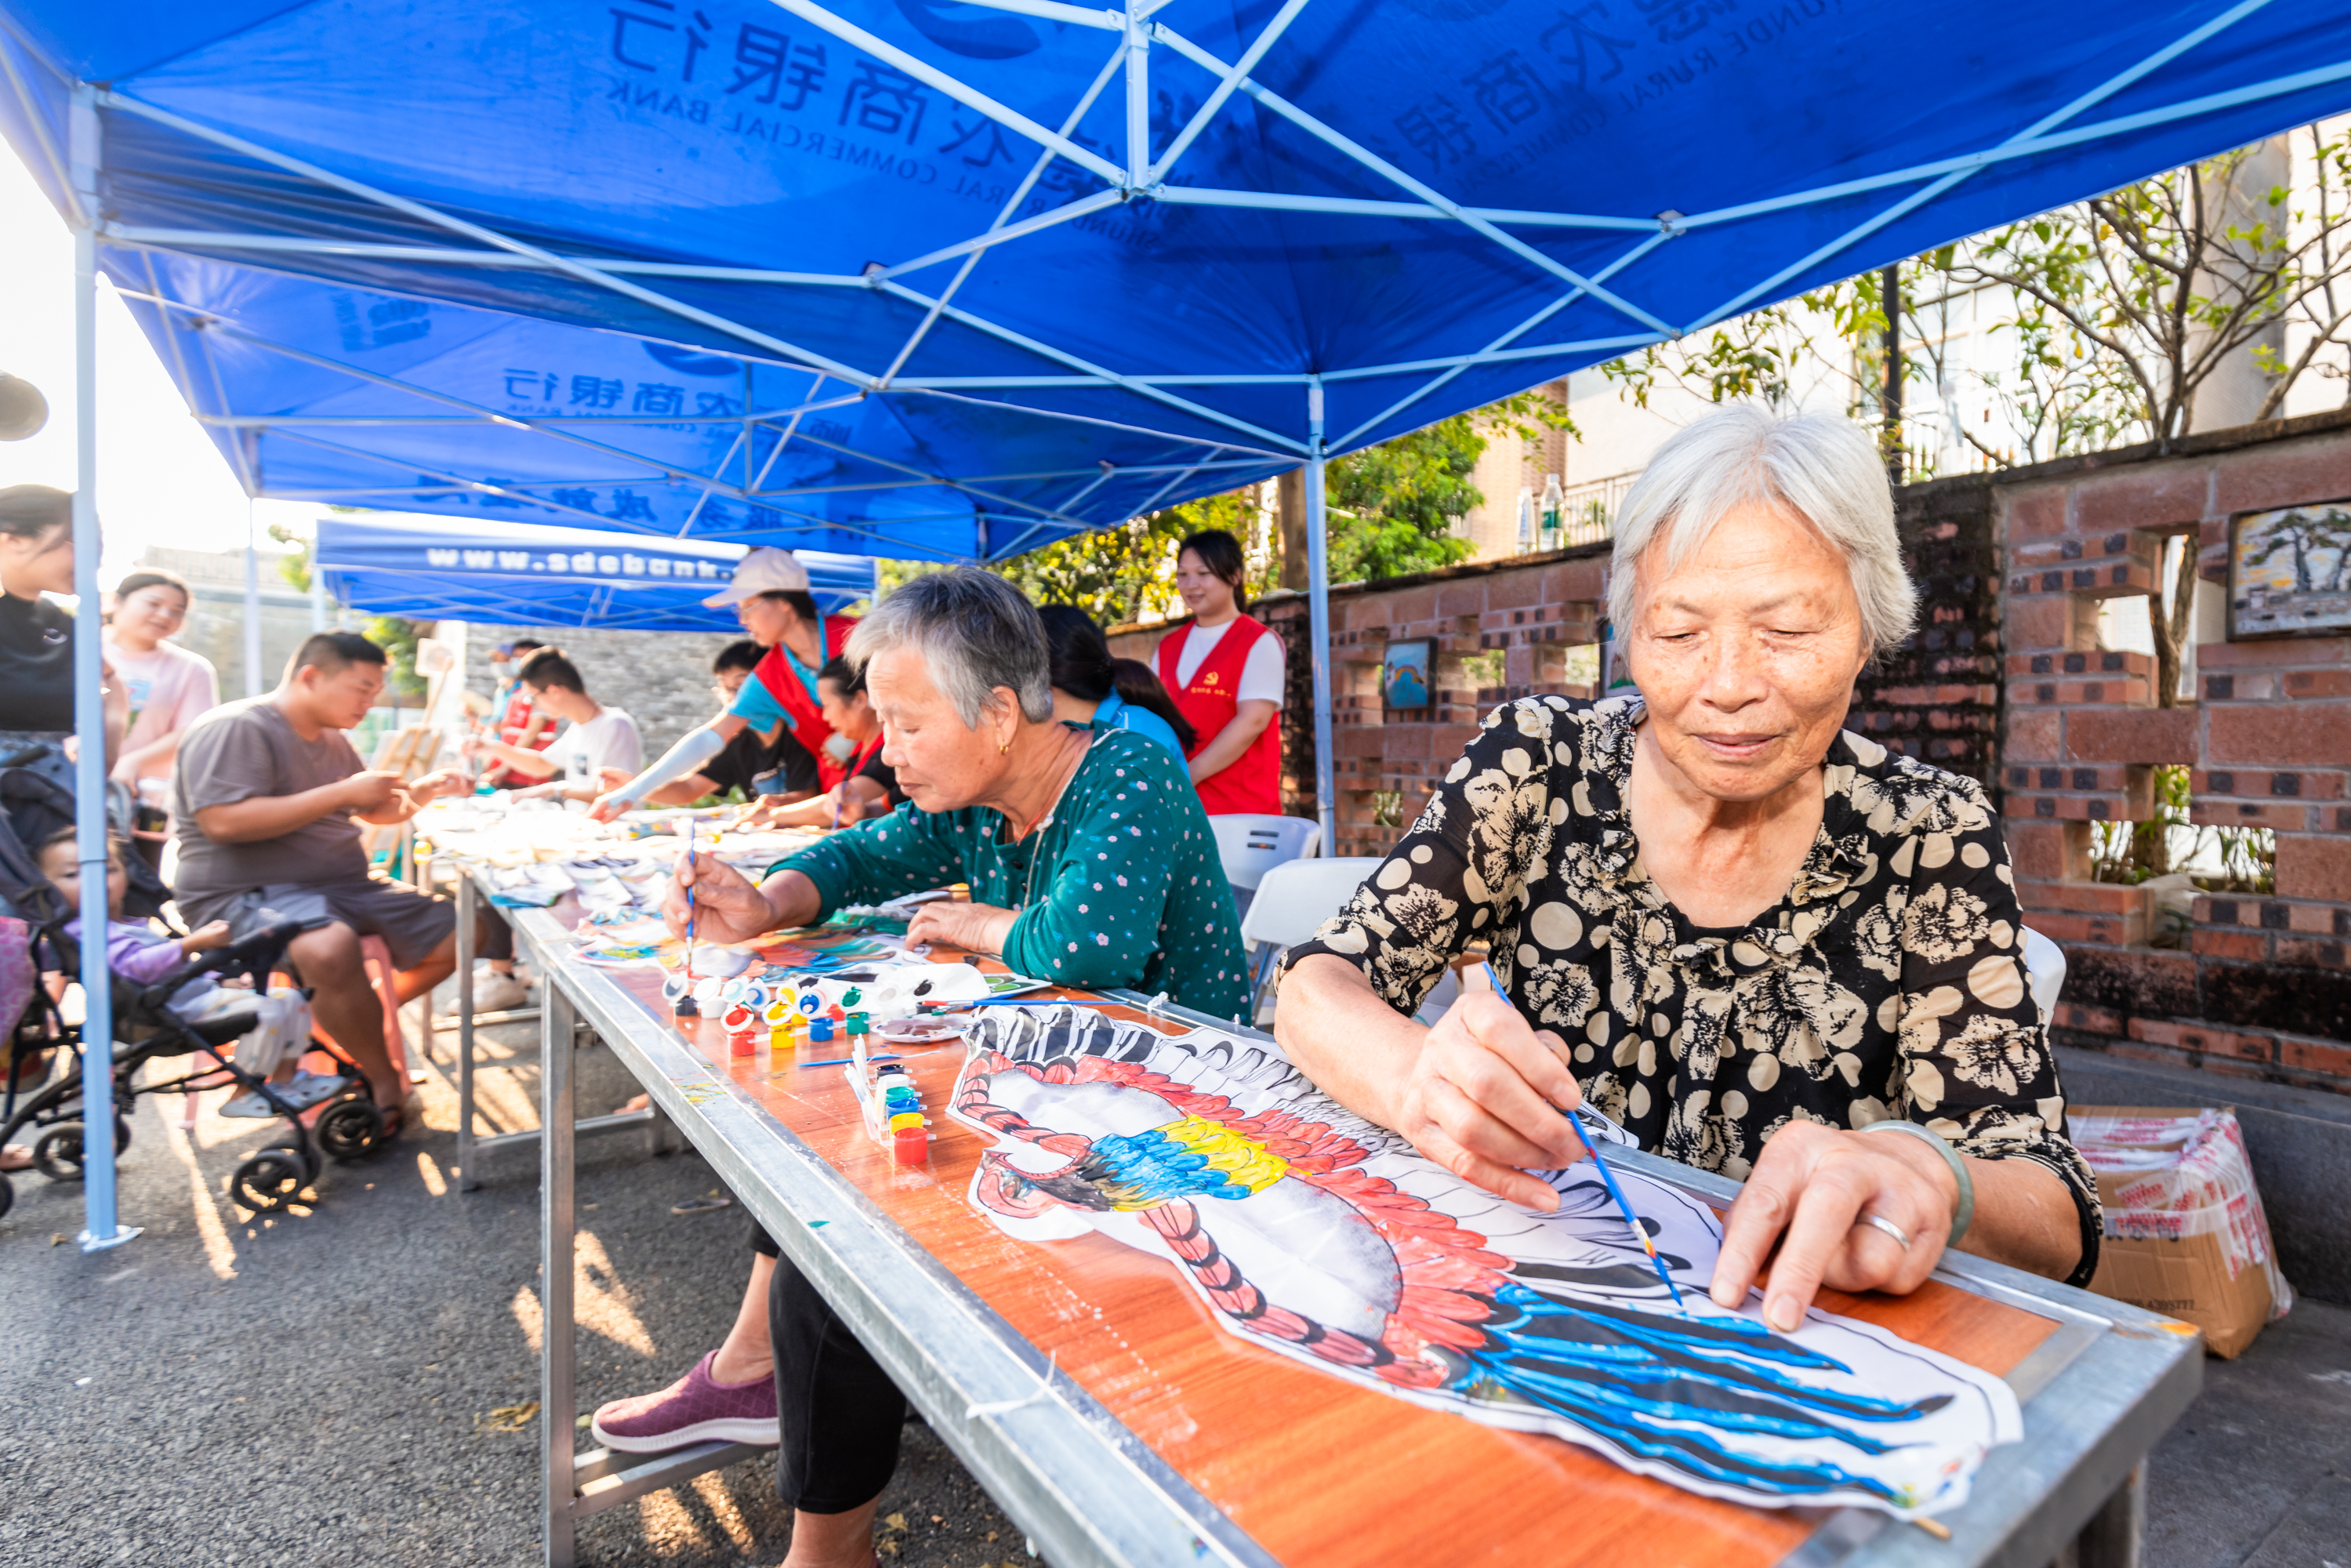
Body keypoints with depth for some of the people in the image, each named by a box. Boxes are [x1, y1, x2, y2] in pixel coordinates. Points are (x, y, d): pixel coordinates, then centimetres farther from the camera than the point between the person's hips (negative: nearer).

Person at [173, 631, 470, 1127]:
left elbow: (375, 811, 28)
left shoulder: (332, 740, 17)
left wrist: (420, 791, 6)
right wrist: (343, 792, -21)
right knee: (330, 947, -40)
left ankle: (351, 1021, 12)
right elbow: (224, 821, -25)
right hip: (246, 895, -9)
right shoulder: (235, 728, -11)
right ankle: (384, 1080, -19)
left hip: (344, 885, 9)